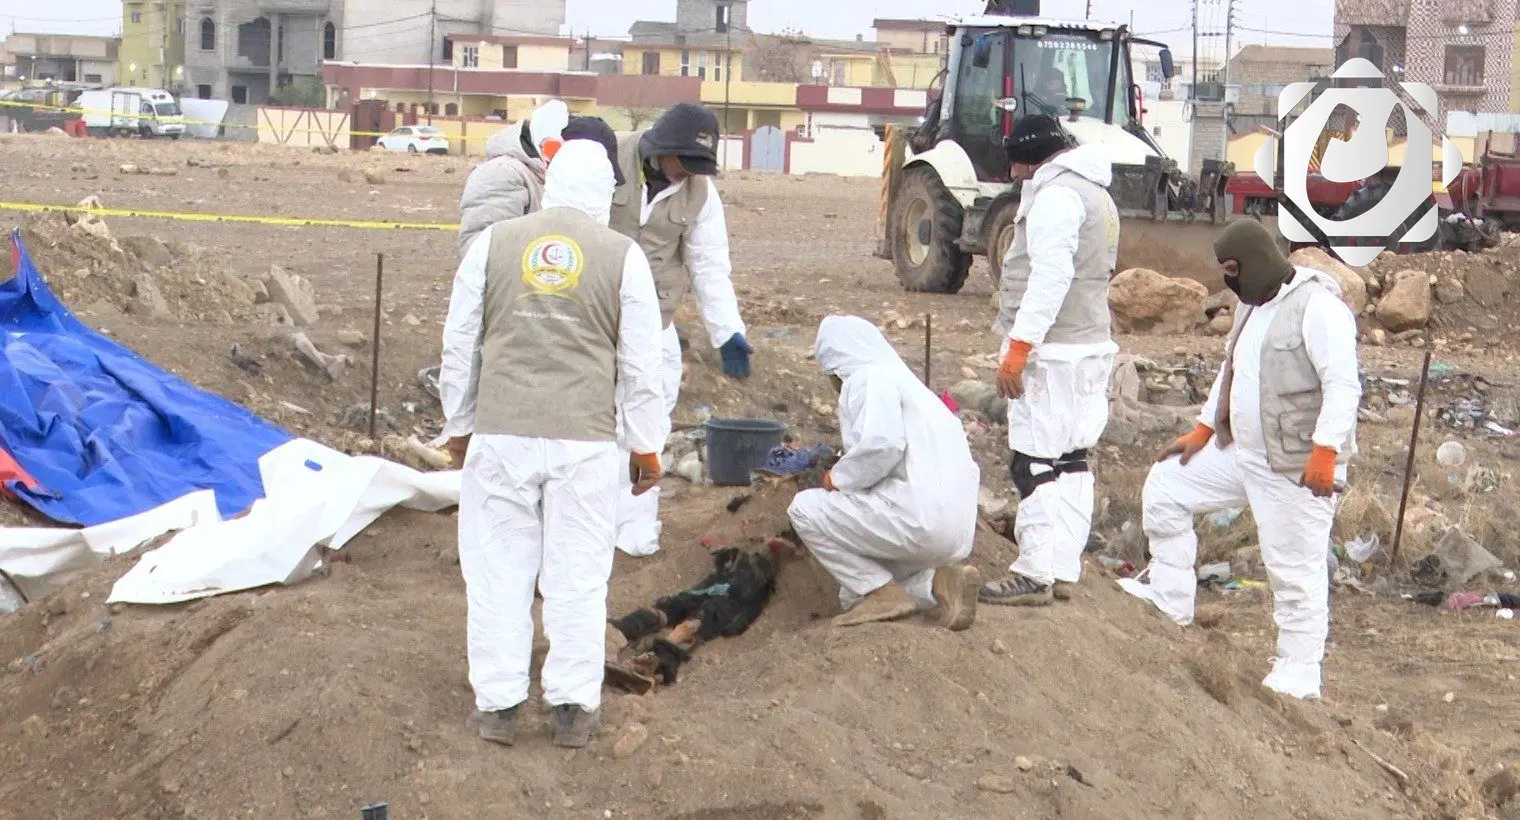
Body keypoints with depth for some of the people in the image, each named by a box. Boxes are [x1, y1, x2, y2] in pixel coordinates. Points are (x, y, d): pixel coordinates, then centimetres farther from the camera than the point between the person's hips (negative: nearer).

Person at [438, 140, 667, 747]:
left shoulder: (492, 244, 4)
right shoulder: (624, 257, 0)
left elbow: (459, 346, 9)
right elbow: (641, 363, 3)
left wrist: (459, 424, 22)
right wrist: (646, 445, 12)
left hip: (500, 436, 1)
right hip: (585, 441, -1)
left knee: (499, 570, 9)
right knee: (578, 575, 8)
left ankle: (497, 704, 15)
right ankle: (572, 706, 13)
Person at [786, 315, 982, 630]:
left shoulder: (869, 377, -4)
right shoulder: (906, 381, 27)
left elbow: (882, 443, -22)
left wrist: (839, 478, -5)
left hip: (919, 518, -10)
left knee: (804, 508, 2)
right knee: (853, 597, 21)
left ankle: (881, 592, -4)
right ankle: (938, 583, 1)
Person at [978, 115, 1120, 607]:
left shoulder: (1055, 194, -13)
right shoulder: (1095, 194, 20)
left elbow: (1051, 277, -22)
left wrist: (1018, 348, -22)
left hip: (1052, 352, -10)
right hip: (1088, 346, 11)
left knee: (1037, 463, -7)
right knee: (1070, 462, 12)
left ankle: (1035, 575, -6)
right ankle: (1063, 570, 16)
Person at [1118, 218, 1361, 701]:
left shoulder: (1316, 305, -16)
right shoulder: (1253, 305, 15)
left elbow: (1342, 385, -22)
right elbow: (1232, 371, 25)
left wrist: (1325, 452, -28)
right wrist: (1203, 431, 20)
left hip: (1298, 467, -10)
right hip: (1243, 453, 10)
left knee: (1296, 571, -4)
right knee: (1165, 485, 12)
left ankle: (1297, 679, 7)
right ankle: (1169, 600, 20)